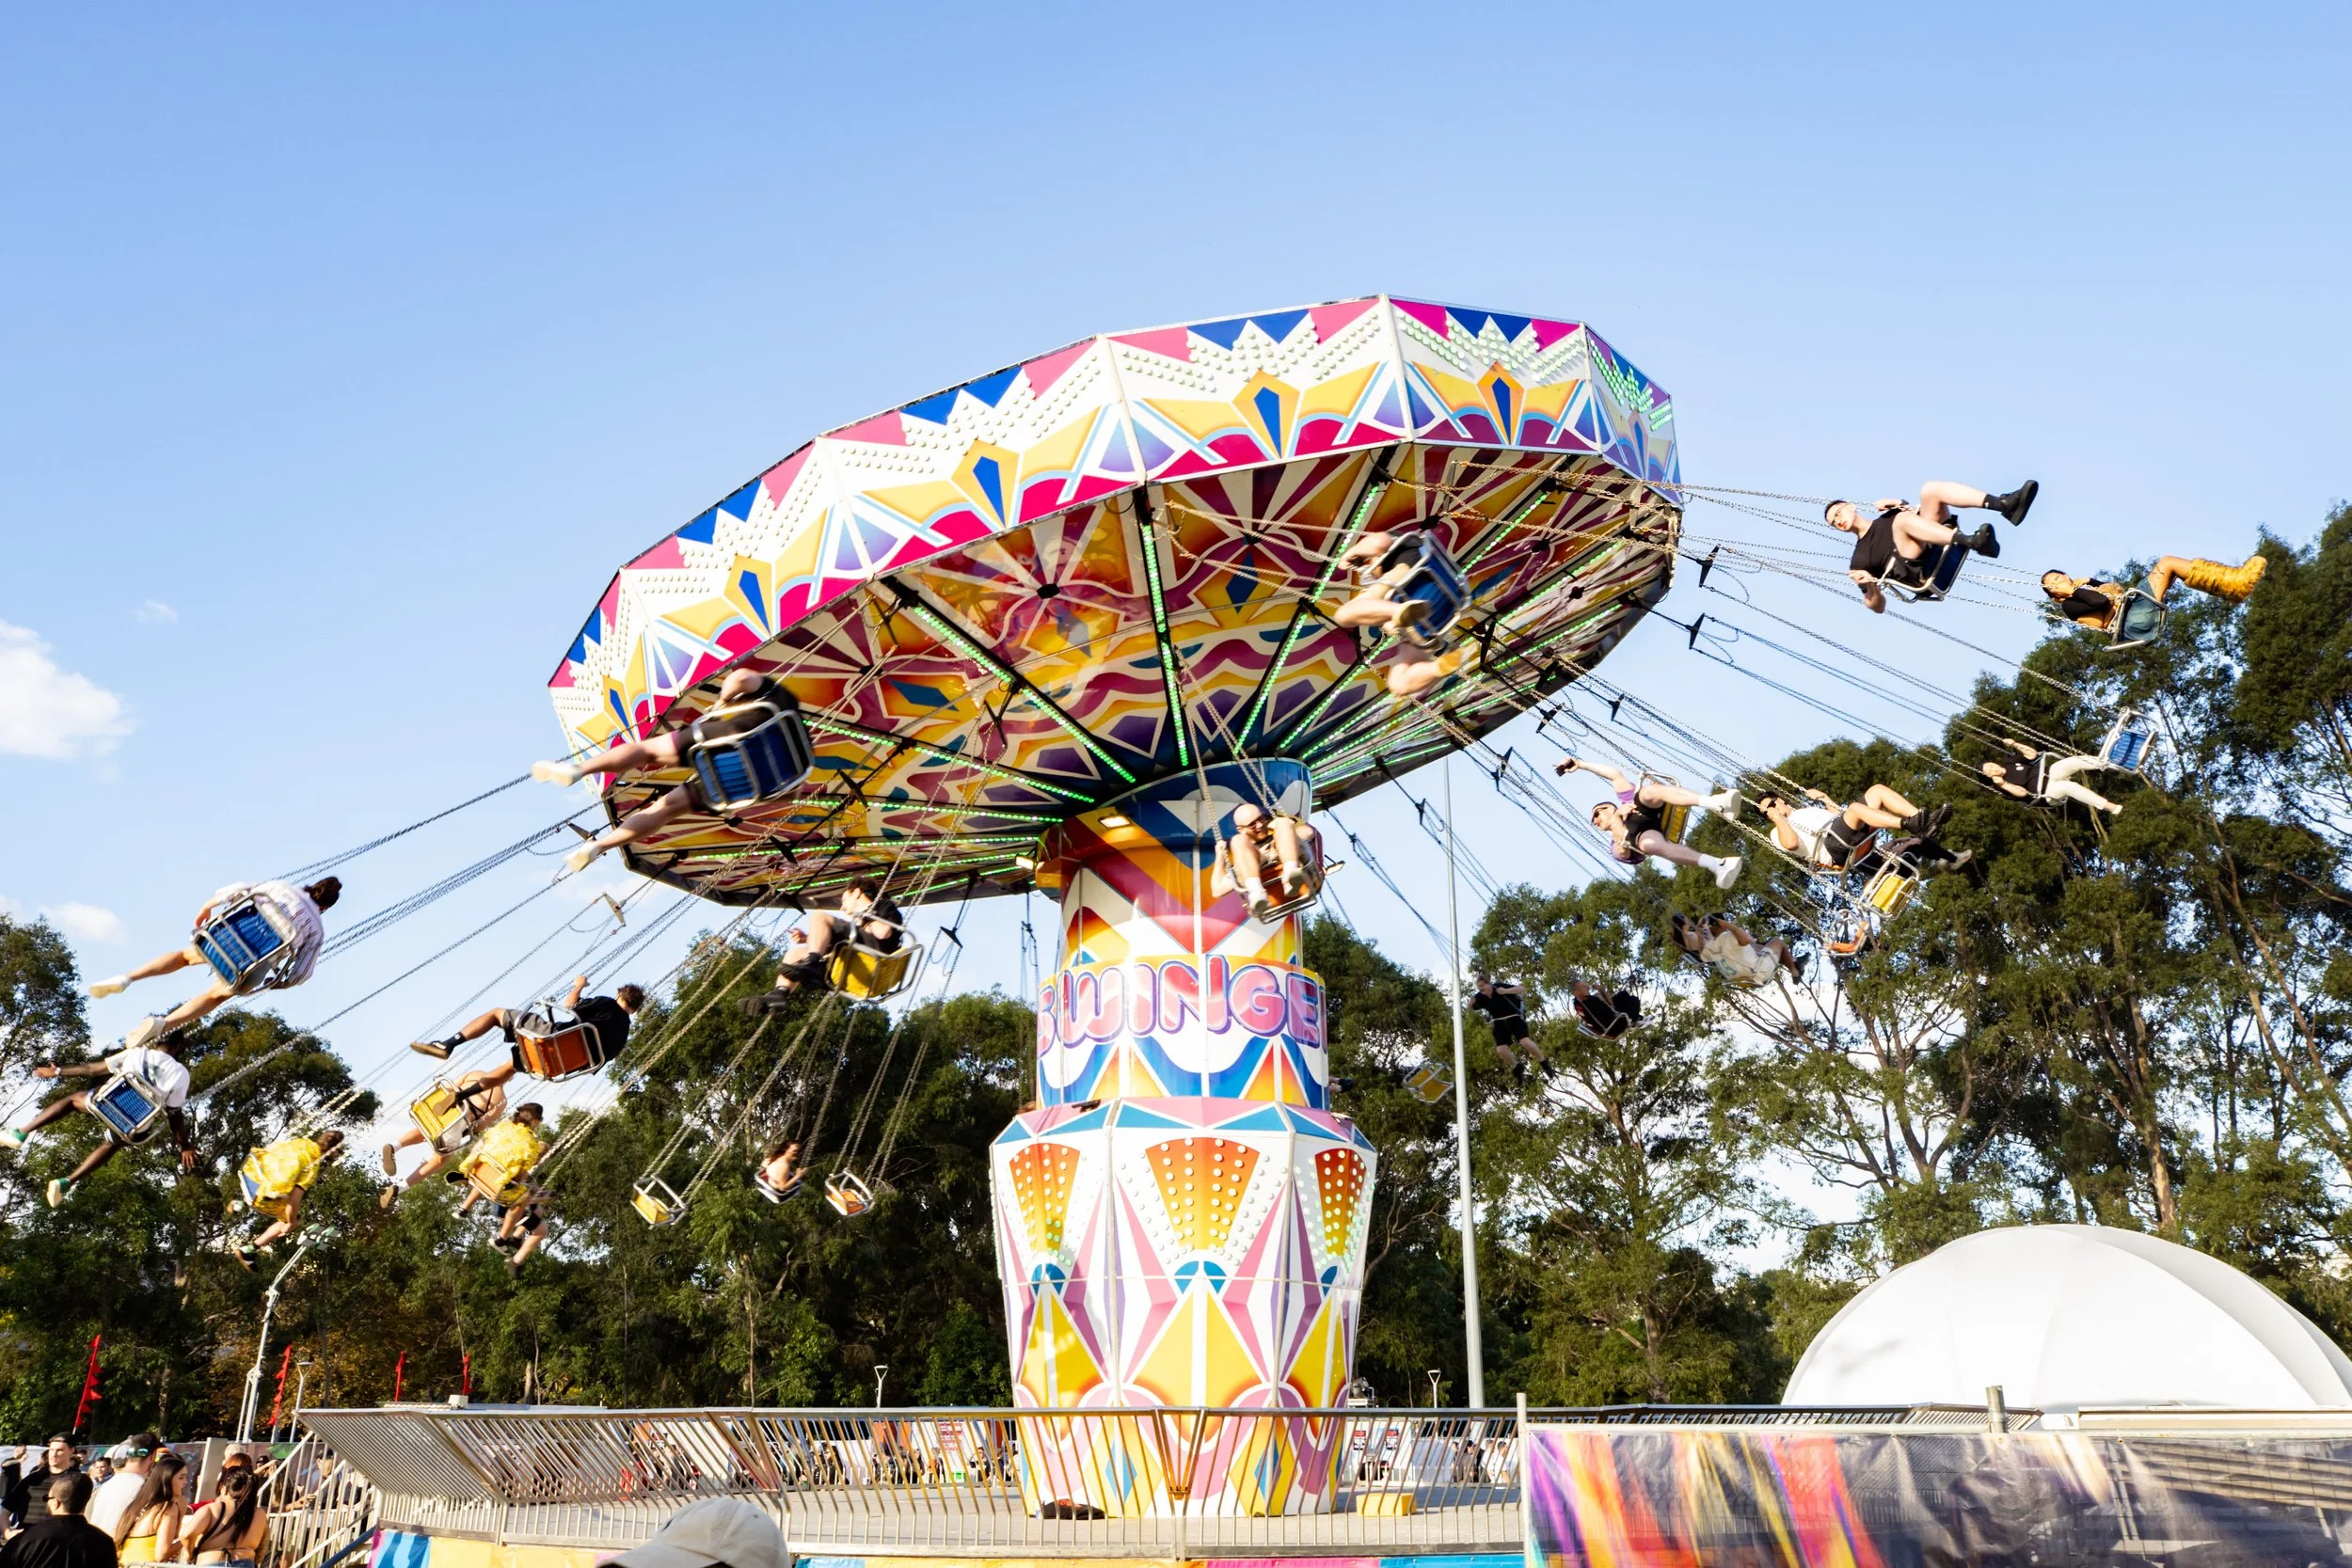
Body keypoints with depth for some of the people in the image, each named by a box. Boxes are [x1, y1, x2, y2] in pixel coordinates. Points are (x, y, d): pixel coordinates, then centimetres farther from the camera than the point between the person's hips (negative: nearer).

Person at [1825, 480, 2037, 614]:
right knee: (1903, 519, -29)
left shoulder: (1889, 514, 32)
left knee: (1930, 489, -15)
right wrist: (1870, 586, -10)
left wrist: (1901, 505, 11)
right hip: (1922, 574, -4)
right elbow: (1878, 607, 13)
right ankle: (1973, 542, -49)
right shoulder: (1859, 560, 18)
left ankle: (2006, 505, -37)